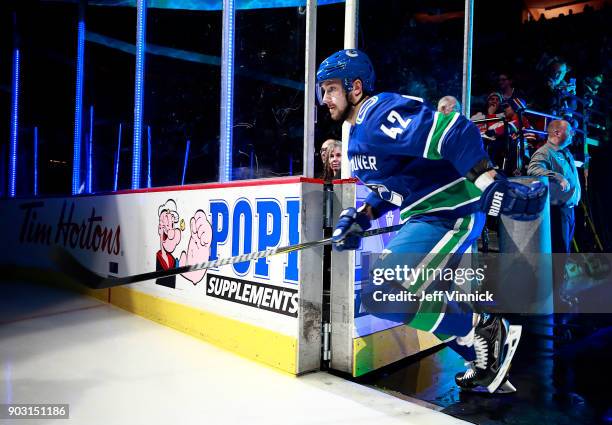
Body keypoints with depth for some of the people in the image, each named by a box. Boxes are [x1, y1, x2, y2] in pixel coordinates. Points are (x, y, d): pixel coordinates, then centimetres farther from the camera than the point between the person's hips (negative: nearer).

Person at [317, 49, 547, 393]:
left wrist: (491, 185, -33)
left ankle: (484, 328, -2)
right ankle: (487, 359, 35)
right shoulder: (360, 134, 16)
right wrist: (361, 216, 9)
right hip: (425, 217, 11)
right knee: (423, 300, 23)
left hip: (450, 215, -11)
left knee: (381, 296, -19)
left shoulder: (380, 115, -17)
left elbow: (452, 132, -28)